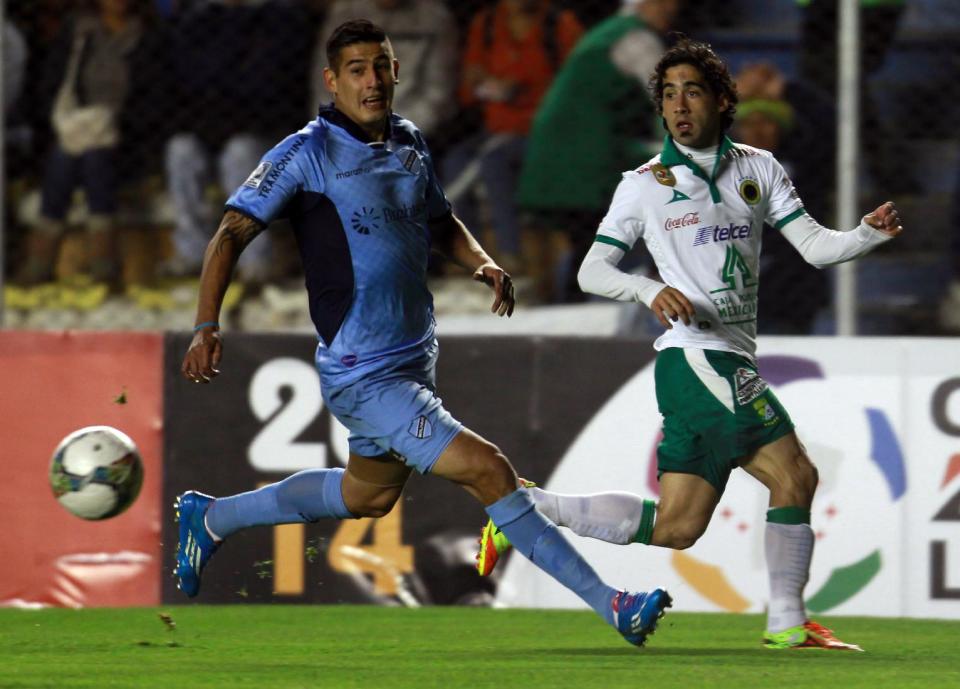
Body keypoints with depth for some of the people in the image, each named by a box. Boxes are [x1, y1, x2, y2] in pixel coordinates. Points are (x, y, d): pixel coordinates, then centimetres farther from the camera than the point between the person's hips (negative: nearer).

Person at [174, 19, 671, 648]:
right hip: (362, 376, -9)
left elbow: (440, 222, 24)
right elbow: (234, 232, -13)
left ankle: (210, 517, 43)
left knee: (369, 495, 27)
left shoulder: (411, 145, 8)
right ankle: (611, 606, -14)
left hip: (414, 359, 9)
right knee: (487, 469, -16)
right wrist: (207, 326, -23)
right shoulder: (308, 153, -13)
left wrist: (483, 263, 4)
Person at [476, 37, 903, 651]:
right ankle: (788, 622, -9)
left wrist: (871, 233, -13)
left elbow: (815, 246, 7)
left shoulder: (759, 168, 13)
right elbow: (592, 271, 4)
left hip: (731, 363, 6)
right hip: (694, 354, -6)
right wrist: (653, 291, -15)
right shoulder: (645, 185, 2)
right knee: (794, 475, -16)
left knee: (676, 526, 2)